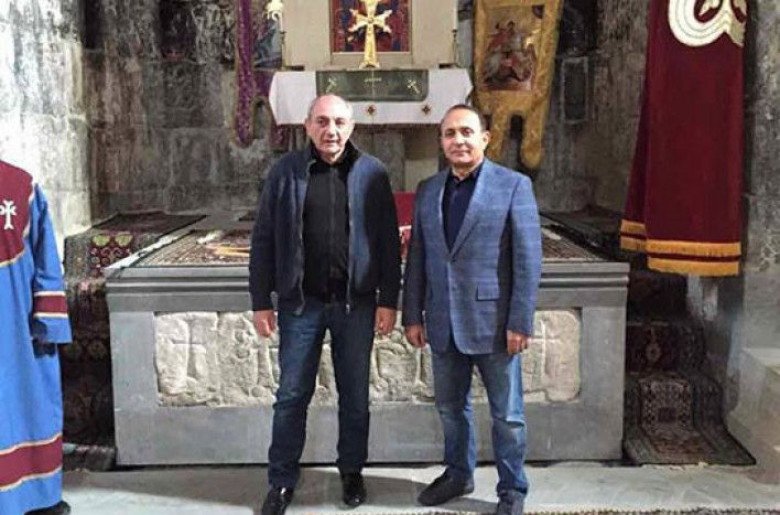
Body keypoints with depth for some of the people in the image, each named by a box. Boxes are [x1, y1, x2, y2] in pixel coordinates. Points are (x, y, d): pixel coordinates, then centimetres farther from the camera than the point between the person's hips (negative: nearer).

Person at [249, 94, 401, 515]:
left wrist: (388, 300, -2)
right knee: (291, 396, 8)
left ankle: (352, 472, 30)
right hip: (300, 302, 0)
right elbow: (263, 240, 2)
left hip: (356, 303, 0)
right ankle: (282, 481, 23)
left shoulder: (371, 173, 1)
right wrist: (261, 301, 0)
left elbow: (388, 241, 2)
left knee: (354, 396, 12)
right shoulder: (286, 172, 1)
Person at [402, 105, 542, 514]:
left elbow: (528, 258, -9)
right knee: (450, 407, 18)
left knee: (507, 413, 7)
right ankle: (458, 474, 37)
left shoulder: (513, 185, -5)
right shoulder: (427, 190, 9)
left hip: (493, 322, -4)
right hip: (443, 323, 5)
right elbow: (417, 257, 10)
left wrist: (521, 322, -13)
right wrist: (413, 315, 6)